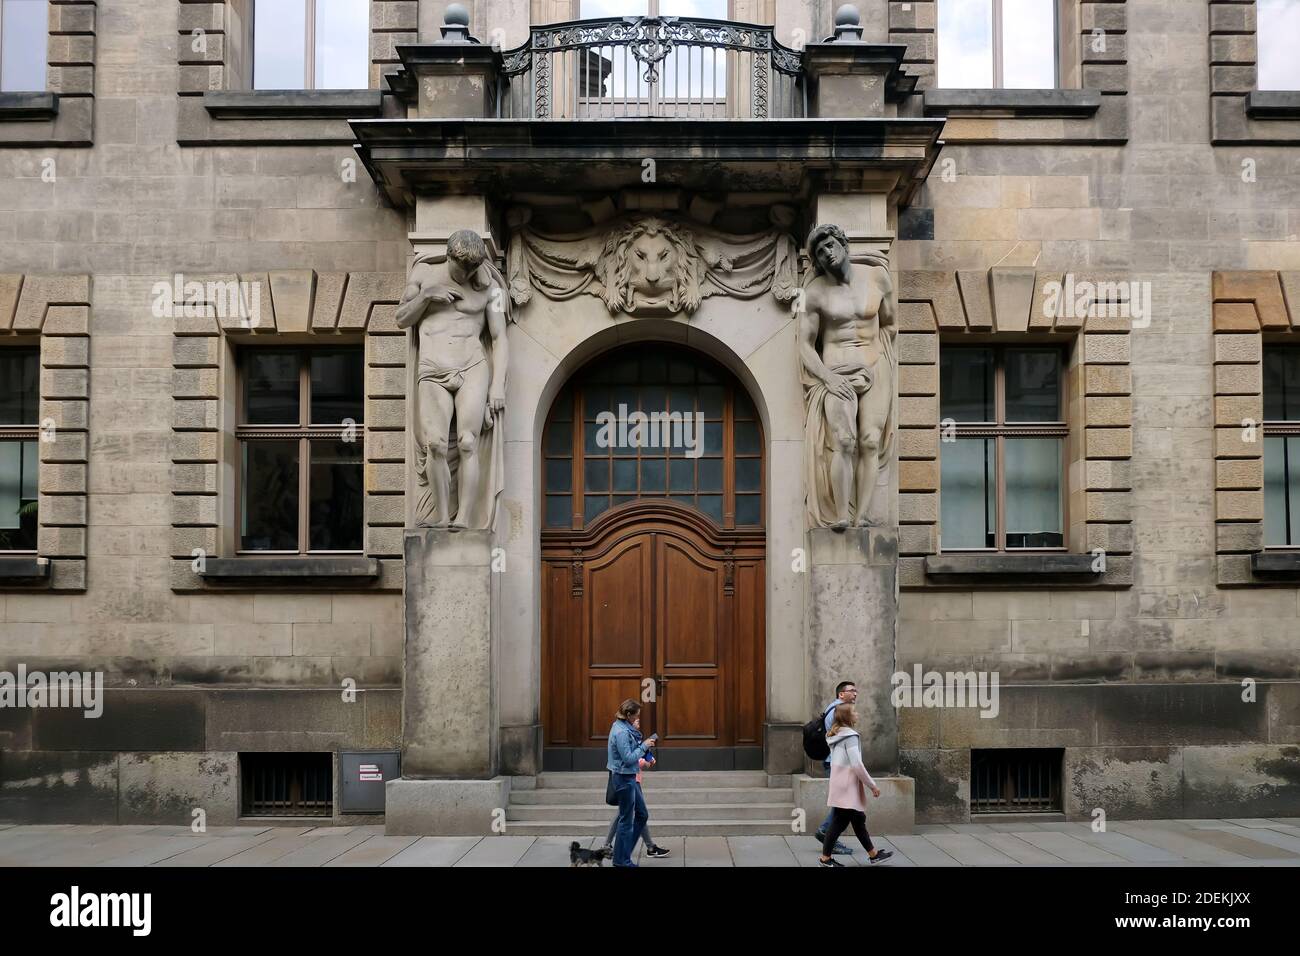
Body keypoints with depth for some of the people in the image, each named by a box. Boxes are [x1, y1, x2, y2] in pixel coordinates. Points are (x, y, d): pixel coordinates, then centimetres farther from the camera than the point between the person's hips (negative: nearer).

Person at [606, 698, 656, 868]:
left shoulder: (624, 728, 9)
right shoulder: (621, 732, -21)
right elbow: (628, 758, -22)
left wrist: (643, 746, 2)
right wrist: (644, 746, -14)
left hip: (630, 777, 10)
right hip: (624, 778, -10)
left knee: (642, 814, 16)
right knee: (626, 820, 1)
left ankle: (624, 852, 22)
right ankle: (621, 860, 13)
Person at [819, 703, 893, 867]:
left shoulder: (837, 735, 14)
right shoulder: (850, 736, -14)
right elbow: (857, 765, -19)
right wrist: (872, 785, -11)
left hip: (841, 785, 9)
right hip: (847, 787, -9)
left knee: (859, 820, 15)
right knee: (839, 822, -3)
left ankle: (873, 854, 23)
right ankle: (825, 858, 2)